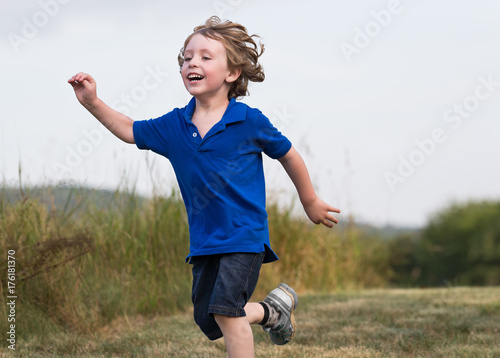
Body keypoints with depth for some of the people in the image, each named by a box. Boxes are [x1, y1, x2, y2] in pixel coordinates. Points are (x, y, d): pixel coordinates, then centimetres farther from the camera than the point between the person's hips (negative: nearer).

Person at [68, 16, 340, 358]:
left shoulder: (250, 121, -9)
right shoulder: (173, 125, 2)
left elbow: (288, 155, 4)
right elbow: (131, 131, 15)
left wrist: (311, 202, 15)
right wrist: (94, 104, 0)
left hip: (244, 234, -6)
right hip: (204, 240, 6)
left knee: (225, 311, -20)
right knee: (207, 320, 7)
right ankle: (274, 310, 30)